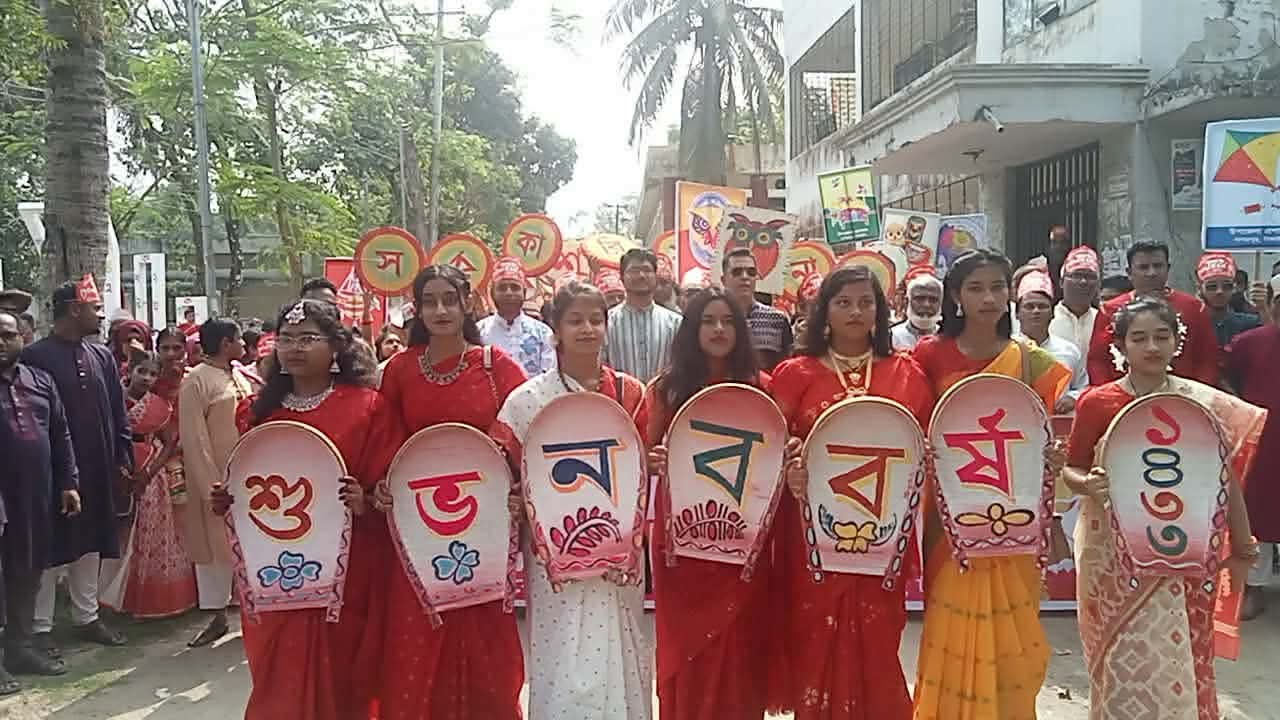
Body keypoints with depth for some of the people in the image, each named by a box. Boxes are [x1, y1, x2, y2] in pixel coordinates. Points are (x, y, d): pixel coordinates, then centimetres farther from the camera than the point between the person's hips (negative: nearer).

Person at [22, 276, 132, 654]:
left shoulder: (102, 356, 8)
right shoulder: (36, 357, -11)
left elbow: (117, 412, 12)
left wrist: (122, 458, 8)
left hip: (98, 471, 6)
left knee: (91, 546, 14)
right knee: (52, 549, 3)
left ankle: (86, 617, 26)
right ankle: (41, 627, 14)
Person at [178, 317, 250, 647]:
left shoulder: (241, 376, 8)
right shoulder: (196, 381, -11)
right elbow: (194, 440, -13)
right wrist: (212, 487, -16)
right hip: (216, 478, -5)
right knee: (213, 546, 7)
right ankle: (217, 615, 17)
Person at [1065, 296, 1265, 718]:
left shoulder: (1203, 402, -1)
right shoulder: (1097, 403, -5)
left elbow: (1225, 476, 4)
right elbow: (1071, 470, 2)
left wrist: (1242, 549, 7)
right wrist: (1088, 484, -20)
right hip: (1114, 552, -1)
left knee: (1180, 658, 6)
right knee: (1123, 658, 6)